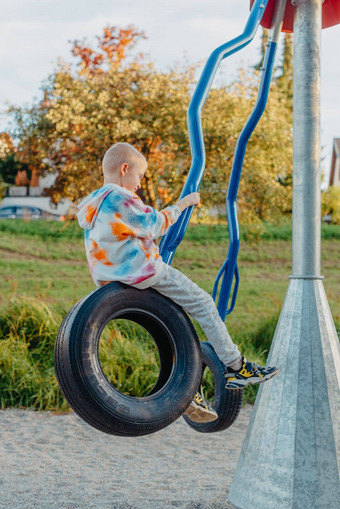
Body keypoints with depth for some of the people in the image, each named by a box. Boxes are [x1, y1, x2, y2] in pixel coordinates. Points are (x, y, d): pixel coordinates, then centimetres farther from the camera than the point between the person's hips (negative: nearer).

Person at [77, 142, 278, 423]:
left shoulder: (91, 206, 14)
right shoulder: (120, 198, -15)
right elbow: (154, 225, -8)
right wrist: (182, 204, 3)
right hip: (147, 273, -10)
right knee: (203, 304, 1)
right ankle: (235, 366, 5)